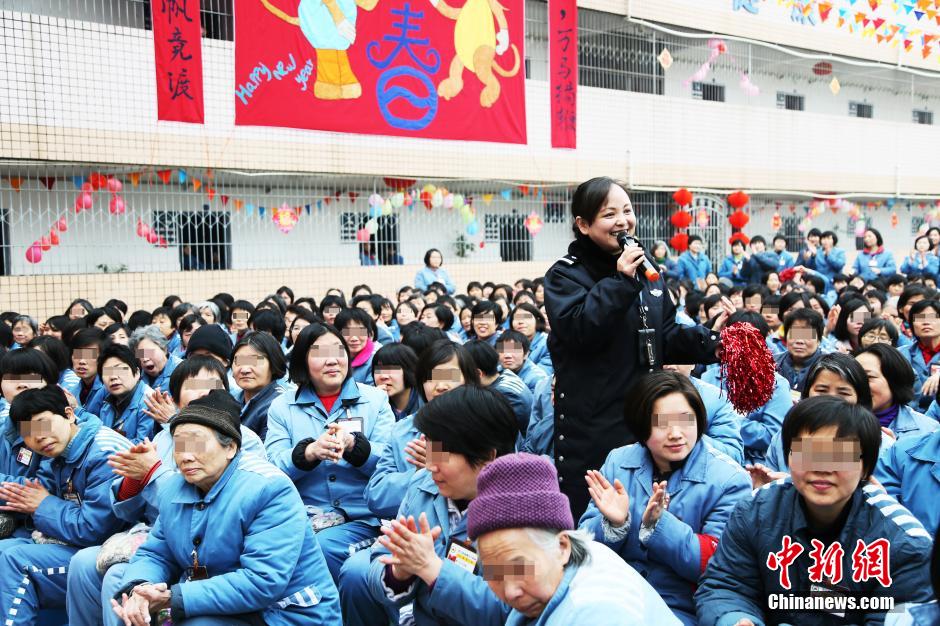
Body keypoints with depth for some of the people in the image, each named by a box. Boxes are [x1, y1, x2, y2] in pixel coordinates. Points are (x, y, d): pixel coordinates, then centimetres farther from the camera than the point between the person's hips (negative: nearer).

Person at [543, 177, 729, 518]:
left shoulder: (647, 271, 13)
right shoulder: (566, 275, -7)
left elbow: (665, 339, 16)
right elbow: (577, 331, -24)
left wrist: (709, 336, 1)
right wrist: (620, 282, -26)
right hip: (590, 427, -6)